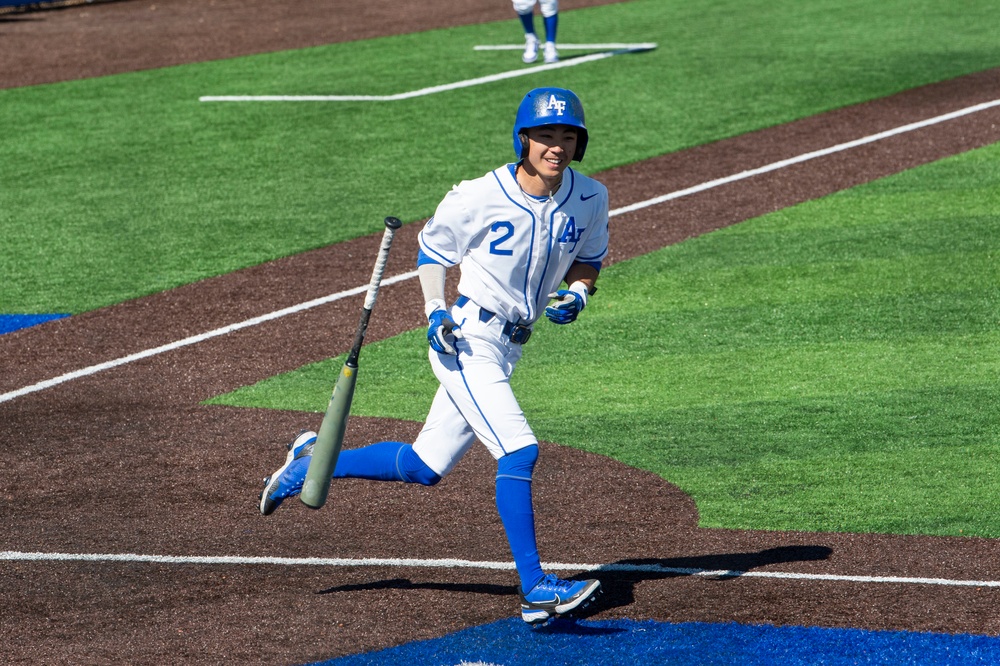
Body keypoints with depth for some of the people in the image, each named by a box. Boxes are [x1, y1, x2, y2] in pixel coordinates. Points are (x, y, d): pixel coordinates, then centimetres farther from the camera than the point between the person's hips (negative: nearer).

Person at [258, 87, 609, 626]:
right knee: (518, 450, -22)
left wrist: (578, 293, -6)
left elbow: (589, 258, 16)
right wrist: (435, 310, -12)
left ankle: (314, 461, 32)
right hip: (465, 339, -7)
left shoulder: (590, 199, -2)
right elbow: (433, 248, 1)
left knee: (424, 467, 12)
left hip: (507, 348, 7)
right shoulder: (479, 198, -15)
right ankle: (534, 588, -23)